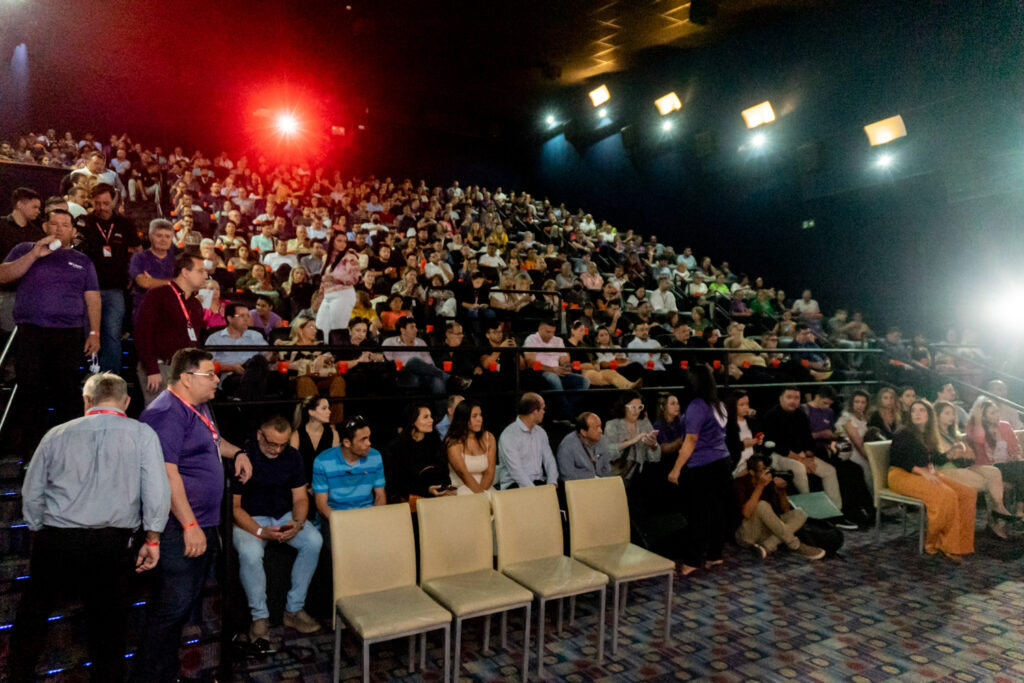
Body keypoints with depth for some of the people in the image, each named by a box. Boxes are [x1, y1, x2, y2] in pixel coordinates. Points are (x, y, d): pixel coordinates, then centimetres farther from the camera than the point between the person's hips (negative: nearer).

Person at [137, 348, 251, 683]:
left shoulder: (199, 407, 13)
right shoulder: (167, 414, -19)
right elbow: (168, 473, -24)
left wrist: (236, 452, 13)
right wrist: (190, 525, -25)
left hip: (203, 524, 11)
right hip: (181, 528, -10)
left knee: (187, 602, 19)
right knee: (173, 606, -3)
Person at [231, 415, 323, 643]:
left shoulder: (292, 456, 0)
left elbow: (300, 498, 4)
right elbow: (234, 506, -12)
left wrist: (297, 523, -18)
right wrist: (260, 531, -25)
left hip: (284, 516, 4)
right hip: (250, 520, -3)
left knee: (314, 540, -24)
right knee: (250, 553, -35)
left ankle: (294, 610, -12)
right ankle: (260, 616, -13)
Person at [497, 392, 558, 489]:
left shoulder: (541, 432, 14)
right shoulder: (508, 435, -12)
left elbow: (549, 459, 10)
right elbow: (516, 470, -18)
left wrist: (552, 483, -9)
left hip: (539, 483, 6)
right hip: (515, 485, -6)